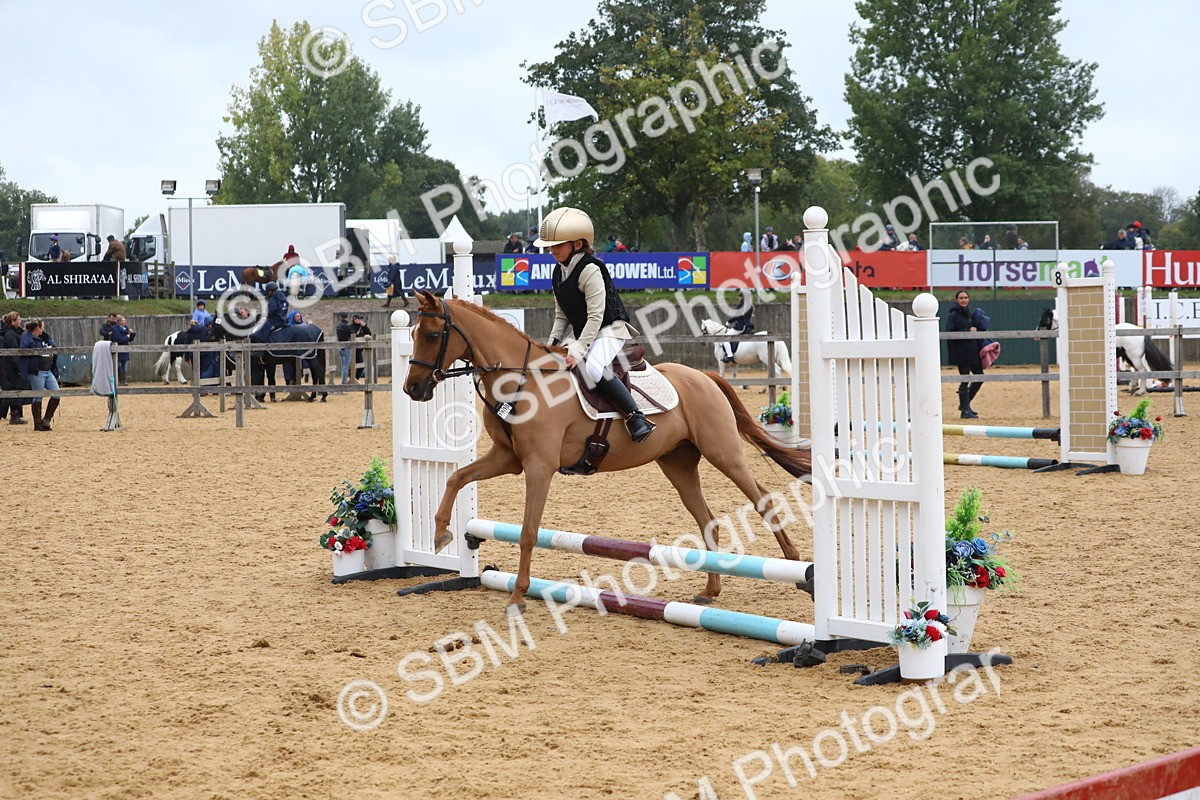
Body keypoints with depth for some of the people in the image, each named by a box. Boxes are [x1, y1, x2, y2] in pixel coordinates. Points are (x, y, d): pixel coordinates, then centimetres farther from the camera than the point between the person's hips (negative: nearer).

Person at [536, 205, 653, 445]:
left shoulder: (590, 269, -18)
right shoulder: (559, 272, 9)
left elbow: (595, 316, -22)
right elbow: (561, 315, 16)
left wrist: (578, 350, -26)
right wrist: (552, 344, 3)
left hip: (609, 329, -10)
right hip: (583, 334, 10)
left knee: (593, 368, -35)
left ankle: (636, 418, -35)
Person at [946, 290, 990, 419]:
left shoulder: (972, 313, 13)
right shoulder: (953, 315, -8)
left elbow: (980, 328, 26)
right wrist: (968, 331, -20)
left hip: (973, 352, 7)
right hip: (961, 354, -7)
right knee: (965, 381, -3)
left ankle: (965, 404, 23)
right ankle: (965, 410, 5)